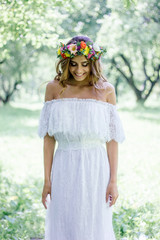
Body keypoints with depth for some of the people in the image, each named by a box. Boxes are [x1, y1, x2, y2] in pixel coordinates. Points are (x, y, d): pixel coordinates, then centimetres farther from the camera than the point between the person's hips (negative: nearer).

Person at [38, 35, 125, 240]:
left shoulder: (106, 90, 0)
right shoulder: (54, 88, 1)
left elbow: (112, 140, 0)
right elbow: (48, 138, 2)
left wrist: (113, 181, -4)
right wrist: (47, 180, 0)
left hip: (96, 169, -1)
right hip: (64, 170, 1)